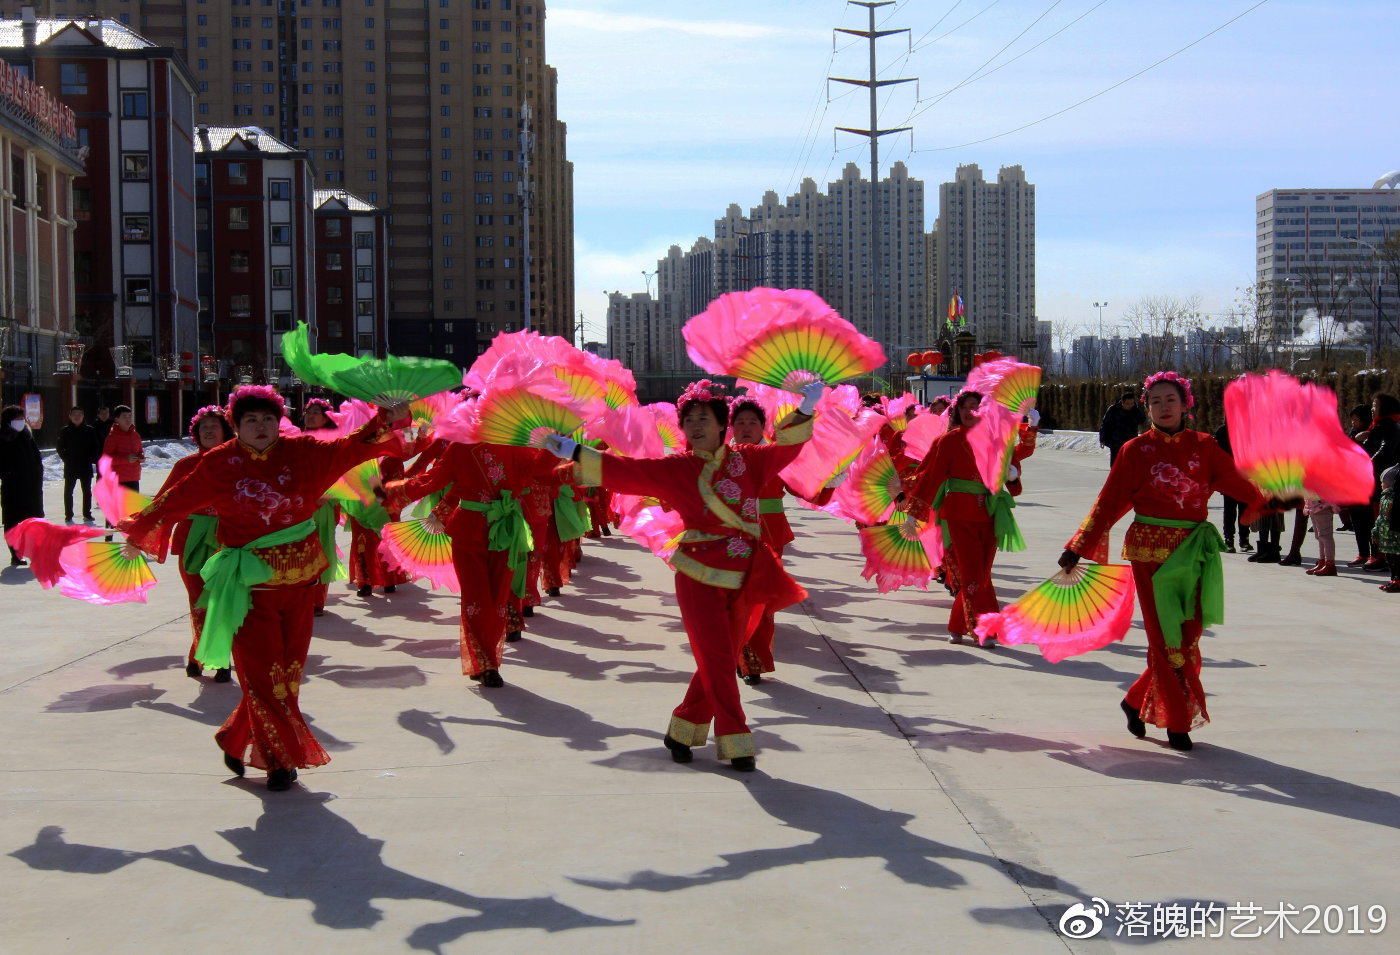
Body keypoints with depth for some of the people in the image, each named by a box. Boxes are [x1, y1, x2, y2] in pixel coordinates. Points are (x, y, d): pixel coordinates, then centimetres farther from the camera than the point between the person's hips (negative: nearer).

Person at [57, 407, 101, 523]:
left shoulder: (90, 430, 3)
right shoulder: (65, 431, 0)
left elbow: (96, 448, 8)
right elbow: (60, 448, 4)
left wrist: (91, 459, -3)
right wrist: (66, 459, -7)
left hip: (86, 467, 1)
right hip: (70, 467, -1)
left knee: (87, 491, 8)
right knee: (68, 491, 2)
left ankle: (87, 514, 17)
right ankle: (68, 515, 8)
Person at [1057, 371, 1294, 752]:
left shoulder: (1204, 446, 7)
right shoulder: (1136, 450, 0)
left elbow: (1236, 481, 1)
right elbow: (1108, 503, 0)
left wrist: (1268, 500, -14)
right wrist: (1077, 548, -3)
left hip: (1193, 550, 3)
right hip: (1151, 549, -3)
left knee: (1188, 635, 5)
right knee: (1166, 637, -2)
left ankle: (1136, 701, 23)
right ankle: (1177, 722, 8)